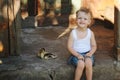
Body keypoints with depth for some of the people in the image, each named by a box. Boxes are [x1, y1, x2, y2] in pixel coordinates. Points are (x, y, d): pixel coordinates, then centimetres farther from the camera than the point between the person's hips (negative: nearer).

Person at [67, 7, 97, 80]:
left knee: (88, 63, -31)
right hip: (76, 54, -1)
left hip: (87, 54, 1)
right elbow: (70, 47, -5)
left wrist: (90, 53, -15)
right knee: (81, 64, -31)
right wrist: (78, 55, -18)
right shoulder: (73, 33, -7)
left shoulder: (90, 33, -2)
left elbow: (94, 46, 5)